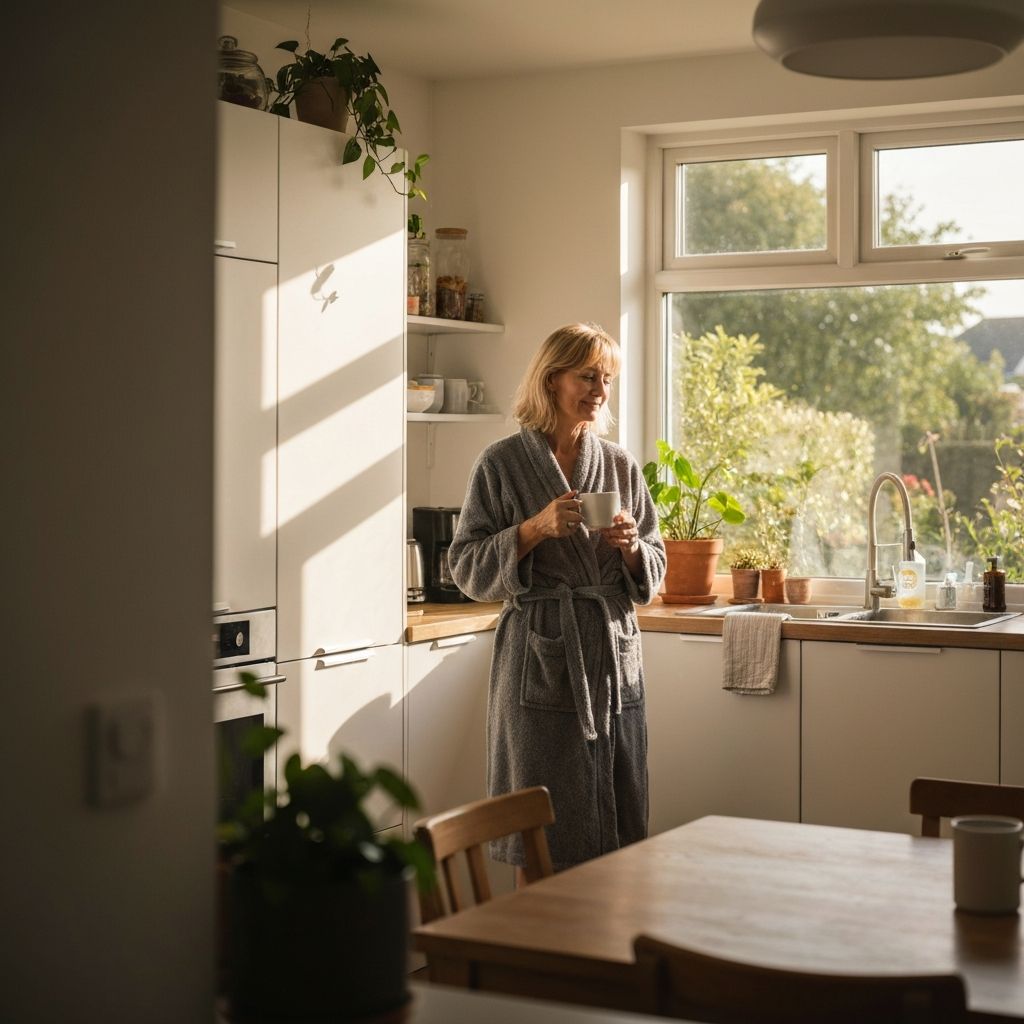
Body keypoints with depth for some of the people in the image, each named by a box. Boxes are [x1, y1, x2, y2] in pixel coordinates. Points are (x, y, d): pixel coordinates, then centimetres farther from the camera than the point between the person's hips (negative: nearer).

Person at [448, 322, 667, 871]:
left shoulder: (620, 466, 10)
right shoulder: (503, 464, 0)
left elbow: (654, 570, 15)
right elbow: (466, 567, -3)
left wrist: (630, 548, -7)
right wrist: (535, 529, -15)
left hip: (613, 658, 4)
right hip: (539, 657, -3)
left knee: (617, 827, 7)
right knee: (542, 837, 1)